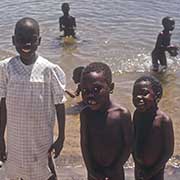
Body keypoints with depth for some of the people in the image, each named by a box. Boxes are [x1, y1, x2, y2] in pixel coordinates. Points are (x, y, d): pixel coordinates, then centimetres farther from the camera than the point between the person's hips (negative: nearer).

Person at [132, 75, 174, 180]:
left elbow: (168, 151, -18)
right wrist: (137, 163, -2)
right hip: (139, 168, 5)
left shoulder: (164, 120, -25)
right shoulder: (137, 114, -8)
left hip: (155, 171, -5)